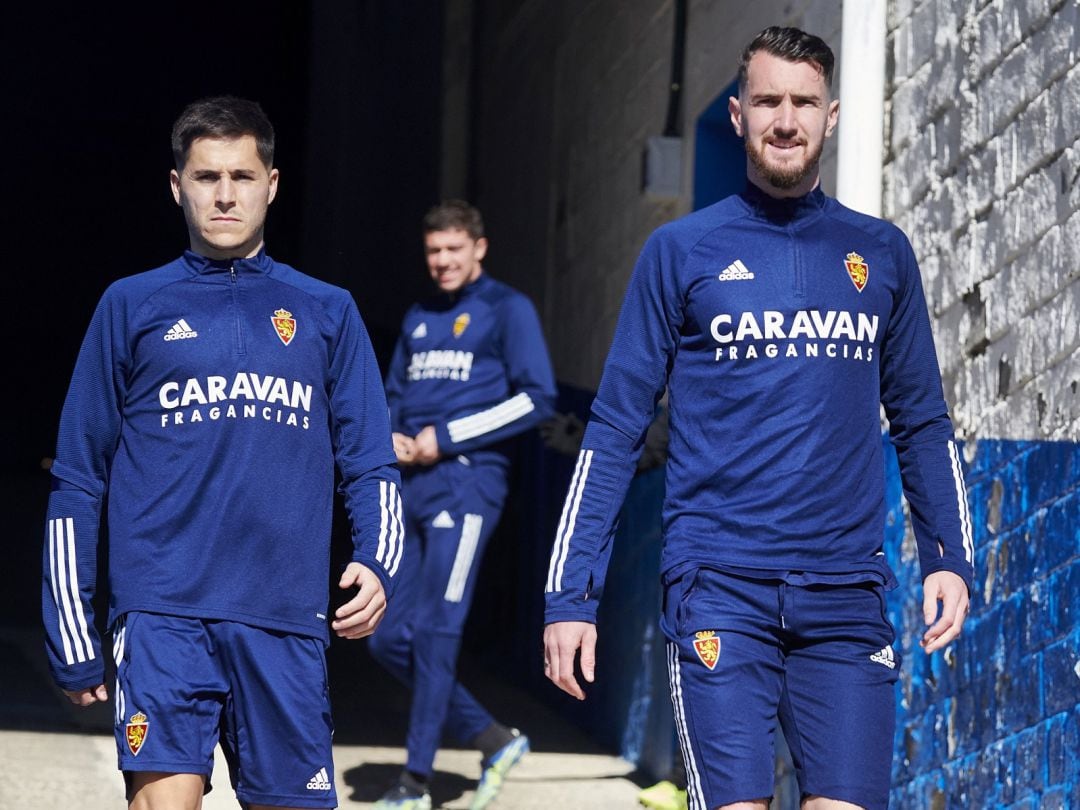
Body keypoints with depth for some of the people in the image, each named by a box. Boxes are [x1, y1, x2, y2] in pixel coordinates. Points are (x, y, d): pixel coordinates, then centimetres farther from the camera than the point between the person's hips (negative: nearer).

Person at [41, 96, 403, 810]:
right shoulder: (132, 308, 9)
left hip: (287, 622, 2)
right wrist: (73, 640, 7)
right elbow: (77, 480, 11)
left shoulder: (326, 314, 14)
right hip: (164, 615, -2)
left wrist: (377, 566, -7)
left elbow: (372, 466, 14)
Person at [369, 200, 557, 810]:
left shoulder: (506, 310, -1)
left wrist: (447, 438, -11)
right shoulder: (419, 319, 20)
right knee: (391, 640, 3)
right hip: (412, 489, 8)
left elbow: (537, 399, -9)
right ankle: (495, 740, 17)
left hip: (467, 483, -8)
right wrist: (391, 438, 3)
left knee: (435, 631, -13)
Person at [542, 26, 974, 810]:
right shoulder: (682, 251, 4)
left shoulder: (880, 253, 11)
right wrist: (571, 595, -1)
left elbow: (922, 422, 16)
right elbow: (615, 430, 4)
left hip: (846, 595, 2)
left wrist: (949, 556, 1)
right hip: (720, 589, -2)